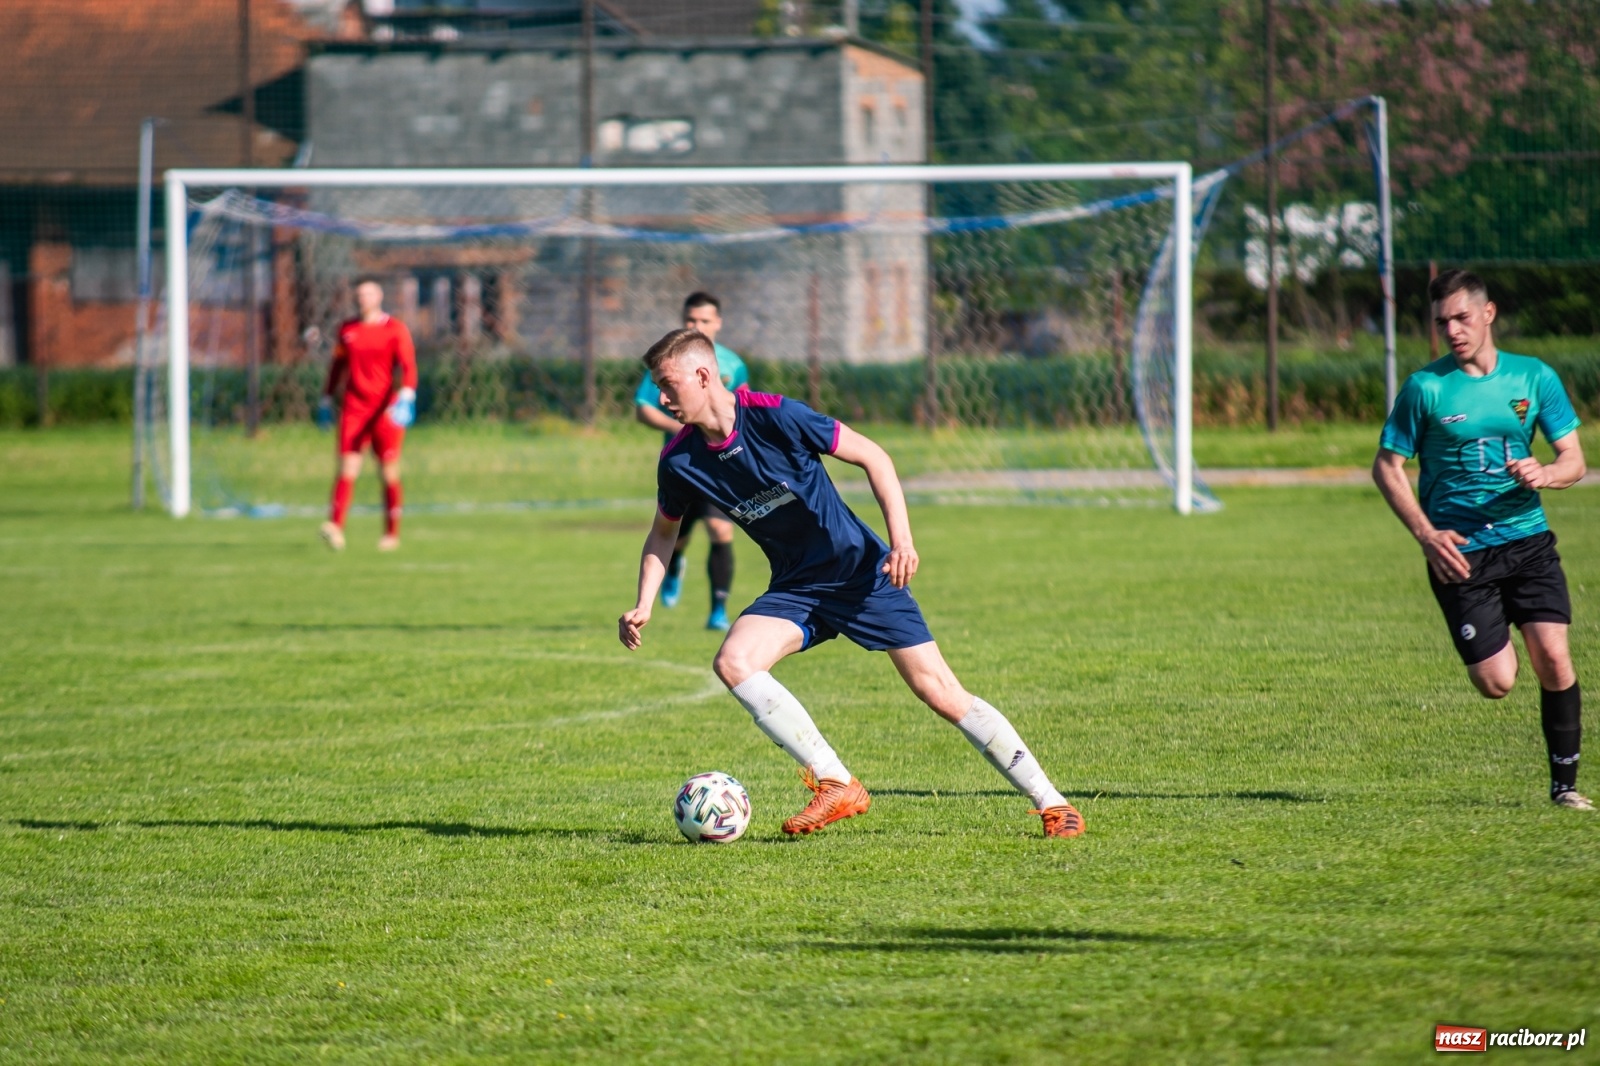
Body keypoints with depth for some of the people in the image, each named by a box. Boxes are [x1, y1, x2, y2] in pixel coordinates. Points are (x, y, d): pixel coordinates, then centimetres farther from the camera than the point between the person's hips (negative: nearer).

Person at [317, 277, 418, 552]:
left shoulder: (395, 329, 1)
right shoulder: (347, 330, 13)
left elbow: (408, 366, -7)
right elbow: (337, 366, 23)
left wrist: (406, 395, -23)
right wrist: (326, 399, 21)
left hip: (385, 409, -3)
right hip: (353, 407, 3)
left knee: (389, 472, 1)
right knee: (347, 468, -10)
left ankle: (392, 533, 10)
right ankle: (335, 527, -23)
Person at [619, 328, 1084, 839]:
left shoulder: (774, 416, -22)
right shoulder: (680, 462, -6)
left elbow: (871, 456, -14)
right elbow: (663, 533, 14)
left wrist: (901, 538, -23)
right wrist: (644, 606, 0)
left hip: (862, 572, -5)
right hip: (794, 589, 5)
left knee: (939, 691, -9)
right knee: (733, 662, -22)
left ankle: (1050, 802, 2)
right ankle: (836, 786, -17)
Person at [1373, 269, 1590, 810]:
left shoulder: (1535, 378, 4)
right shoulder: (1425, 387, -3)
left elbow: (1574, 459, 6)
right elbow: (1386, 466, 2)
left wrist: (1544, 474, -18)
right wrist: (1426, 534, -10)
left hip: (1526, 538, 2)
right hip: (1459, 551, -2)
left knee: (1554, 659, -12)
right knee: (1497, 682, -8)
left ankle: (1564, 781, 4)